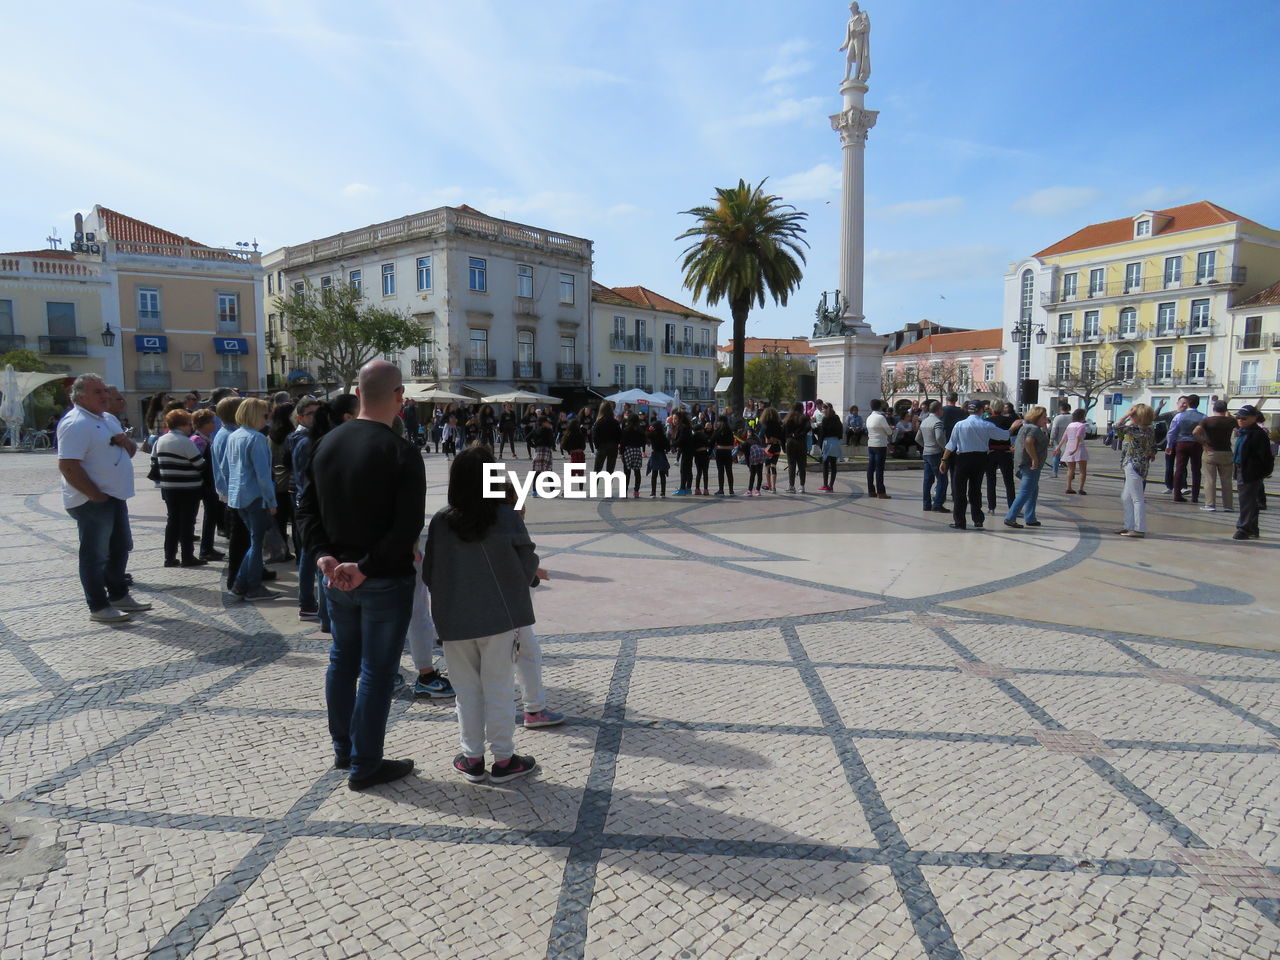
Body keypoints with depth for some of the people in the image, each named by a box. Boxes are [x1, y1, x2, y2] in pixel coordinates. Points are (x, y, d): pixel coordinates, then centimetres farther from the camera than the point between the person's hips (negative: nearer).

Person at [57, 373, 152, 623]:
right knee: (95, 555, 1)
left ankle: (119, 595, 32)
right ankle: (98, 608, 10)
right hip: (92, 501, -9)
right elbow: (68, 466, -24)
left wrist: (127, 442, -1)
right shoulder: (75, 423, -16)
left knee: (120, 548, 18)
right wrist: (96, 495, -22)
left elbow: (131, 451, 23)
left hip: (115, 497, 10)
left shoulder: (109, 419, 13)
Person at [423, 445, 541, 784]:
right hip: (500, 616, -1)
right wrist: (512, 584, 20)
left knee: (467, 689, 14)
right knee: (498, 689, 9)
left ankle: (472, 759, 23)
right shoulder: (506, 517, -12)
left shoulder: (440, 522, -7)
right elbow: (527, 565, -3)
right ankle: (503, 760, 18)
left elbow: (429, 574, 1)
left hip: (454, 620, 2)